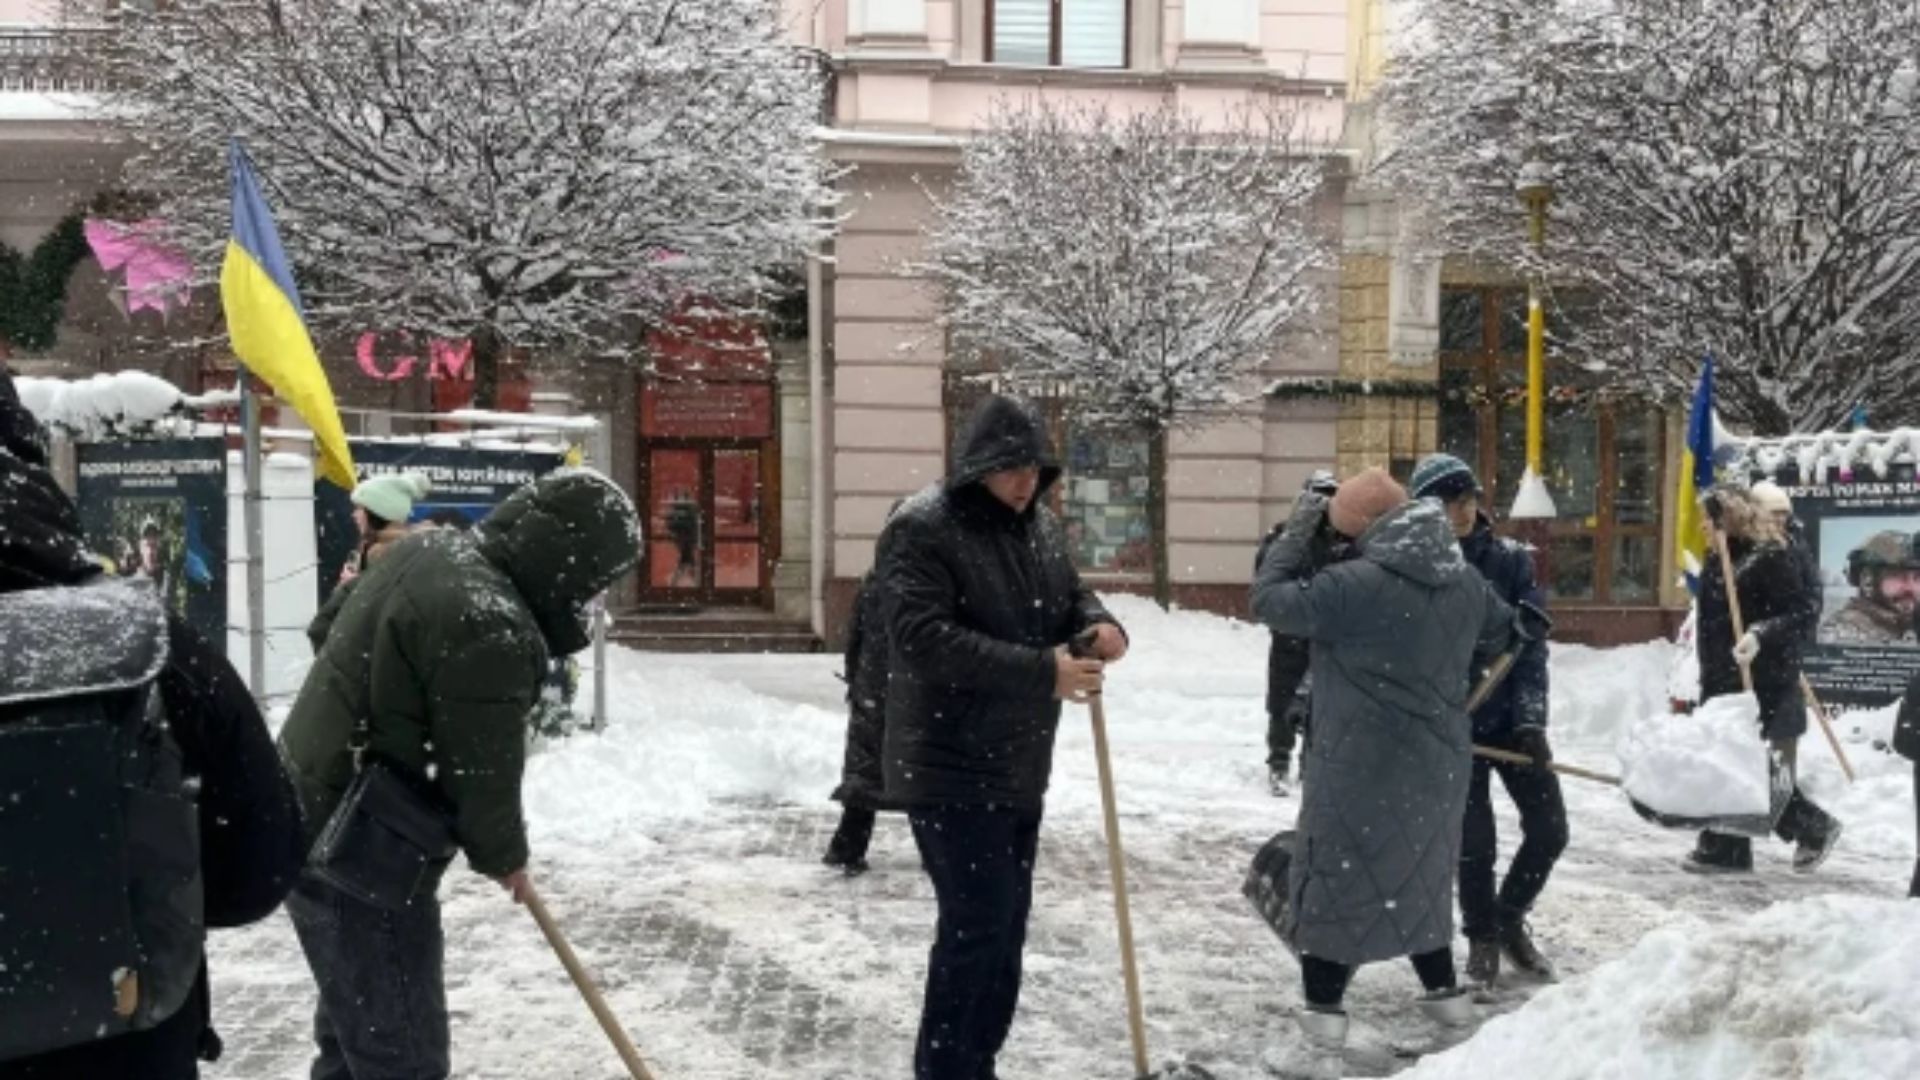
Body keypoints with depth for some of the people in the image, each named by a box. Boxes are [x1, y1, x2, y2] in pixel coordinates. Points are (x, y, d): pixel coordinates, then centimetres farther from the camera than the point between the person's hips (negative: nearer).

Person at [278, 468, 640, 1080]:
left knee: (354, 1018, 26)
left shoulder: (427, 549, 3)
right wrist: (503, 857, 2)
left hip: (310, 816, 10)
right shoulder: (493, 629, -27)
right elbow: (481, 772, -19)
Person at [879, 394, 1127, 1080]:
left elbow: (1069, 597, 17)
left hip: (1017, 766, 8)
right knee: (977, 923, -8)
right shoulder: (923, 532, -17)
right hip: (950, 769, -8)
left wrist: (1099, 625, -9)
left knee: (1006, 923, 16)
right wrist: (1042, 671, -30)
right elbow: (926, 640, -26)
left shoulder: (1042, 526, 8)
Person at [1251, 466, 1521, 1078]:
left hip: (1360, 768, -7)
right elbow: (1499, 633, 21)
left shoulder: (1355, 584, -22)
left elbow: (1269, 601, -12)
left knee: (1330, 890, 2)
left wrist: (1297, 532, -3)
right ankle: (1446, 993, 39)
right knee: (1419, 878, 25)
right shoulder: (1464, 579, 3)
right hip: (1438, 763, 7)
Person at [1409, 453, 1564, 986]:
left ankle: (1510, 918, 30)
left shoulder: (1512, 560, -2)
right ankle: (1482, 938, 24)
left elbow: (1532, 643, -6)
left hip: (1512, 719, 3)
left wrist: (1531, 720, -15)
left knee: (1549, 828, 3)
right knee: (1474, 841, -1)